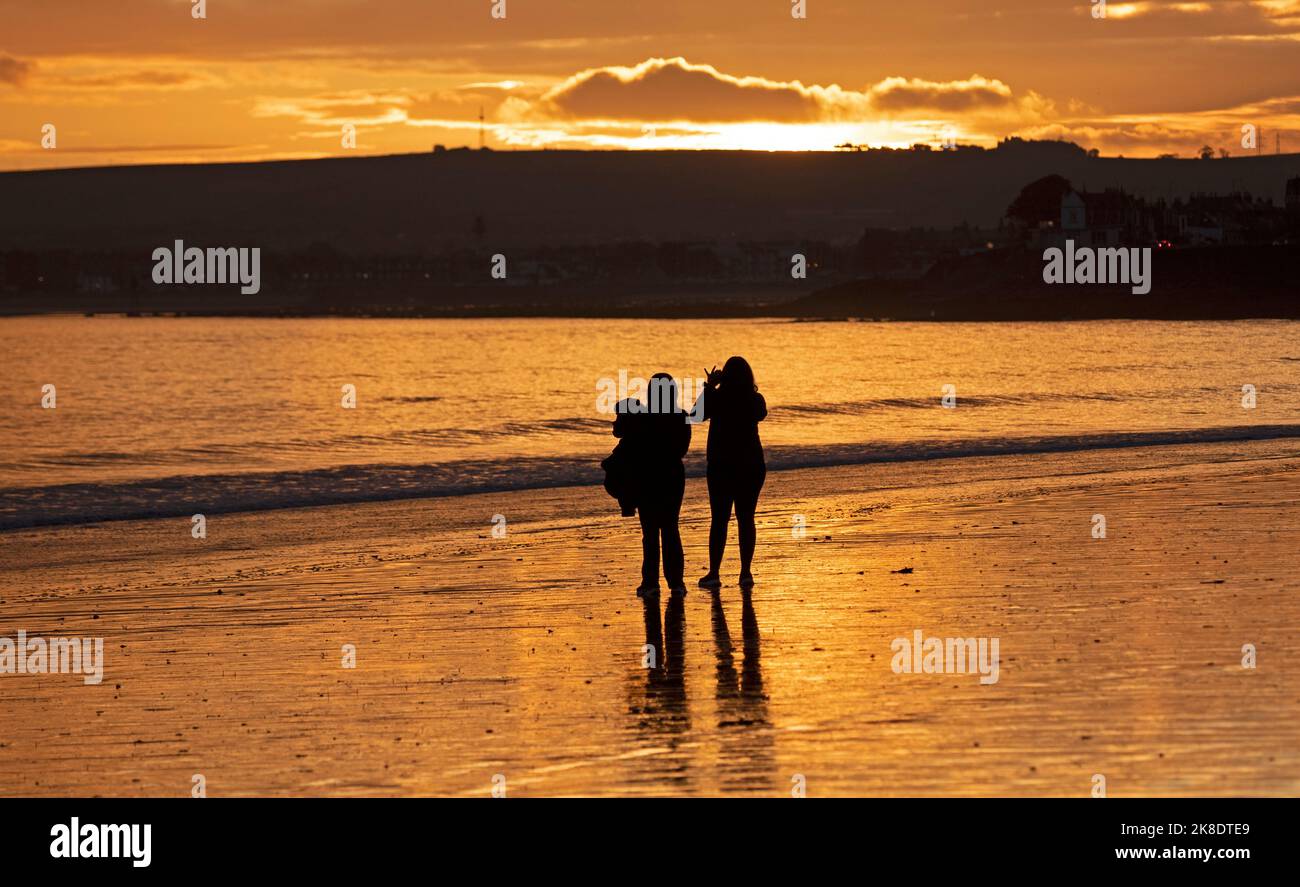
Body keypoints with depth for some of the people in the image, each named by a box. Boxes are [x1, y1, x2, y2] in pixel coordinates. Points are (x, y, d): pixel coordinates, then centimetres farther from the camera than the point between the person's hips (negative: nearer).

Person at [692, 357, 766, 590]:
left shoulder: (717, 398, -11)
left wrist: (709, 386, 12)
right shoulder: (755, 400, -4)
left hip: (721, 466, -2)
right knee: (746, 519, 7)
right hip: (752, 466, 2)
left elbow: (697, 415, 5)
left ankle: (714, 573, 0)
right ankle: (746, 572, 4)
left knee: (719, 519, 3)